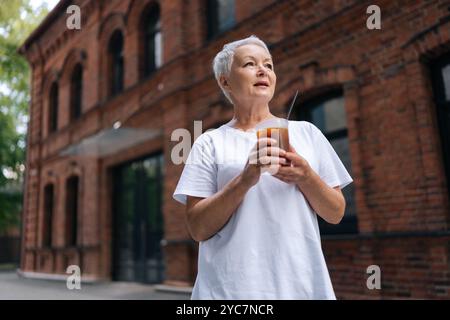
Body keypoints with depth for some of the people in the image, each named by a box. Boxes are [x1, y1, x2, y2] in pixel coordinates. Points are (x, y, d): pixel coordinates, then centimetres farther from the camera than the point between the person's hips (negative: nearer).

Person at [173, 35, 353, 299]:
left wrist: (305, 177, -13)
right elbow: (198, 228, -6)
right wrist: (246, 179, -20)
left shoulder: (306, 132, 6)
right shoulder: (210, 143, 0)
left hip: (301, 283, 3)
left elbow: (336, 214, 6)